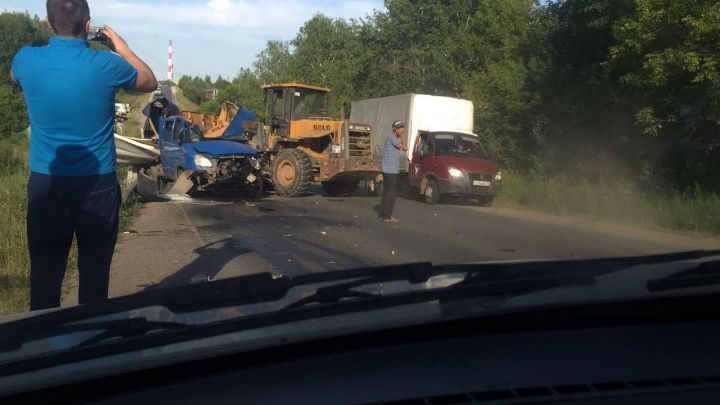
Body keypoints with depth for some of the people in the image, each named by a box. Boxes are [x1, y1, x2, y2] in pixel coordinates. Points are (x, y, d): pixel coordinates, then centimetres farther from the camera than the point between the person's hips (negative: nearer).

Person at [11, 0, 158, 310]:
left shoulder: (26, 60, -5)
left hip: (45, 184, 2)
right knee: (94, 272, 9)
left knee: (44, 272, 8)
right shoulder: (106, 64, -11)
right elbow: (150, 83, 9)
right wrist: (122, 48, 17)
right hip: (97, 185, -2)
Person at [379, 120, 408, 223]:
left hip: (388, 171, 10)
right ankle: (387, 216, -5)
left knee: (386, 192, 11)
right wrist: (402, 135, -9)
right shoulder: (391, 138, -12)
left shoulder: (395, 139, 19)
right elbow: (405, 147, -18)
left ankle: (383, 215, 15)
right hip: (391, 171, -10)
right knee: (391, 193, -7)